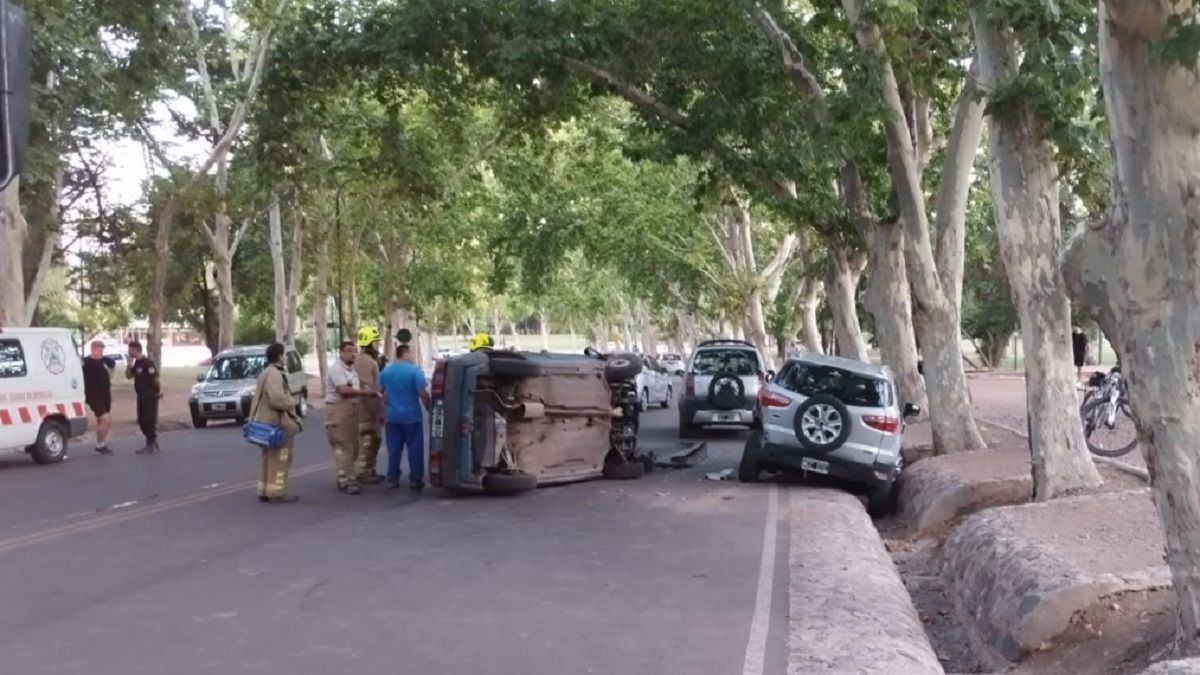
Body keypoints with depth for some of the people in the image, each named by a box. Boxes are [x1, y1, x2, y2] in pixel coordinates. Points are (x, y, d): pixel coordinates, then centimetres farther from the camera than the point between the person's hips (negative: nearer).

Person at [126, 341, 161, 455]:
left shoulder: (148, 362, -14)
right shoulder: (136, 363, 14)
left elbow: (156, 377, -18)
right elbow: (128, 376, 15)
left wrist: (160, 390, -23)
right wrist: (129, 364, 3)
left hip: (150, 395, -9)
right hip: (141, 395, 10)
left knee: (149, 420, -6)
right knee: (142, 420, 12)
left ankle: (151, 446, -1)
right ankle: (153, 443, 22)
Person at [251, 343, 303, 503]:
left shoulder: (266, 373, 18)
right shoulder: (275, 374, -18)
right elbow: (278, 399, -27)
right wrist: (292, 402, -11)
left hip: (266, 421, 11)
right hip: (276, 423, -11)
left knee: (269, 457, 15)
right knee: (279, 458, -6)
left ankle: (264, 490, 20)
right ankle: (276, 492, -4)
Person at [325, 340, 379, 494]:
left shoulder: (351, 369, 18)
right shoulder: (336, 369, -13)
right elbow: (344, 391, -23)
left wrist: (366, 393, 3)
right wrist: (365, 392, -19)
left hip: (351, 409, 10)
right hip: (338, 410, -10)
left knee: (352, 446, 13)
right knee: (344, 447, -10)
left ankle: (350, 477, 22)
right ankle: (346, 481, -8)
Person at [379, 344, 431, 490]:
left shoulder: (386, 371, 6)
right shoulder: (414, 371, -11)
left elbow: (382, 393, 16)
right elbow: (422, 394, -13)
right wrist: (430, 409, -1)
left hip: (392, 416, 5)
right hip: (411, 416, -5)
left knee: (394, 449, 9)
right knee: (415, 448, 2)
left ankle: (392, 479, 10)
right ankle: (415, 479, 2)